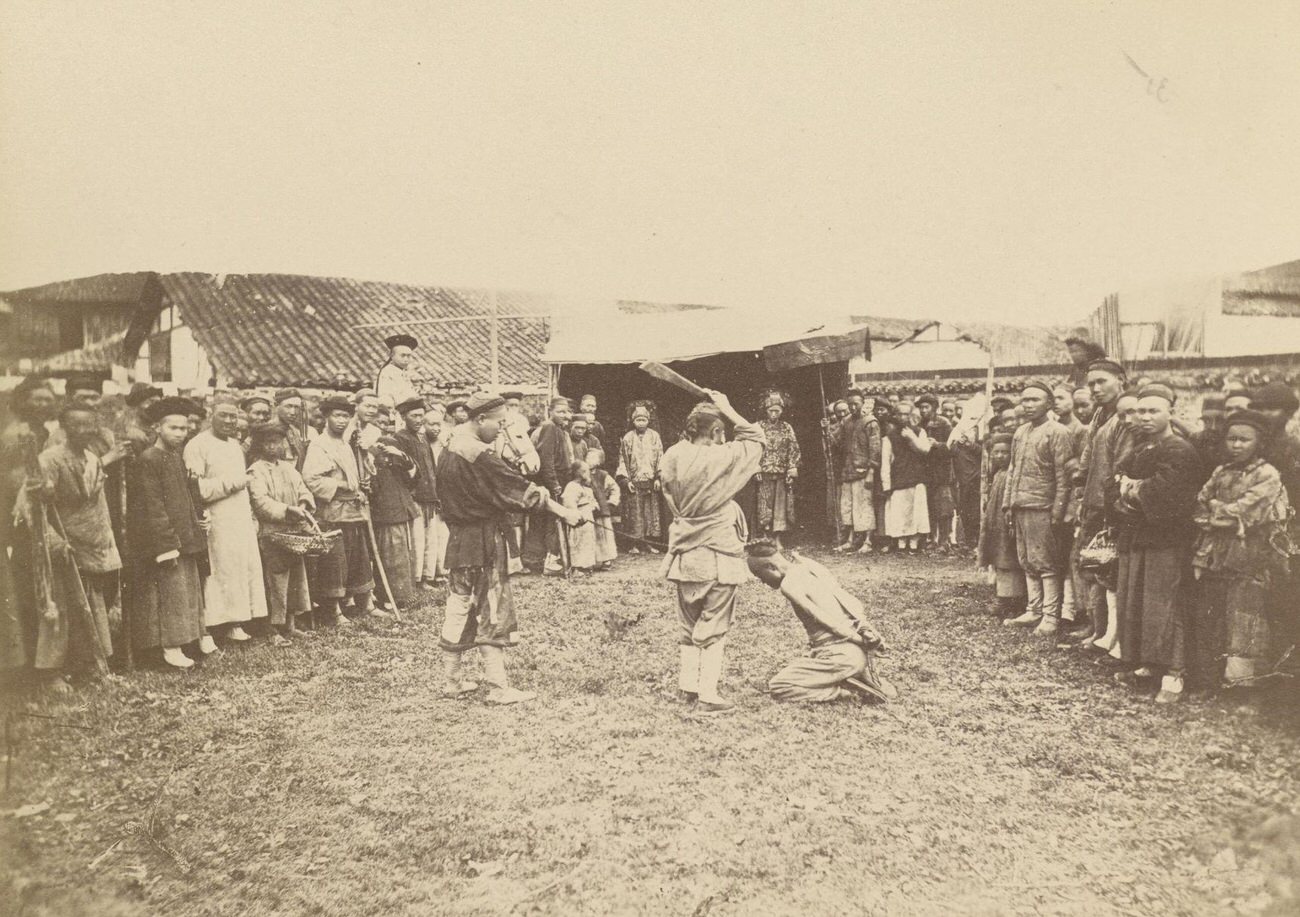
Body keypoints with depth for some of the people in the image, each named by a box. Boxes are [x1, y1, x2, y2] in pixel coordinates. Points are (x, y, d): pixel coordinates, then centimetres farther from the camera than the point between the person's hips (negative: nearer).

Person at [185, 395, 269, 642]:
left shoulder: (235, 445, 17)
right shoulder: (197, 446, -8)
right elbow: (195, 488, -17)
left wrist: (252, 517, 18)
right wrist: (230, 483, -14)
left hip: (242, 522, 7)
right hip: (217, 524, -7)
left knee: (246, 570, 5)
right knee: (222, 573, -5)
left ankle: (237, 622, 11)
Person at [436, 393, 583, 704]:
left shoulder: (449, 450, 8)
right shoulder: (478, 455, -19)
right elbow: (516, 487, -20)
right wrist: (562, 511, -16)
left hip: (459, 538, 9)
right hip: (484, 541, -9)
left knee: (458, 608, 14)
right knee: (493, 612, -2)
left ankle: (452, 681, 22)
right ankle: (499, 688, 3)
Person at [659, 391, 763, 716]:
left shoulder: (672, 458, -3)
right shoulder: (724, 458, -17)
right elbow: (755, 437, 0)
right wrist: (727, 409, 2)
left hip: (684, 555, 5)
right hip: (719, 557, -5)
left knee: (690, 626, 18)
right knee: (714, 628, 4)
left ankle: (689, 685, 21)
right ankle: (708, 696, 3)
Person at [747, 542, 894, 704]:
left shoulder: (789, 585, -11)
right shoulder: (810, 566, 15)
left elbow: (825, 619, -17)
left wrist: (860, 640, -10)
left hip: (840, 655, -9)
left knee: (777, 687, -4)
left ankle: (848, 692, -8)